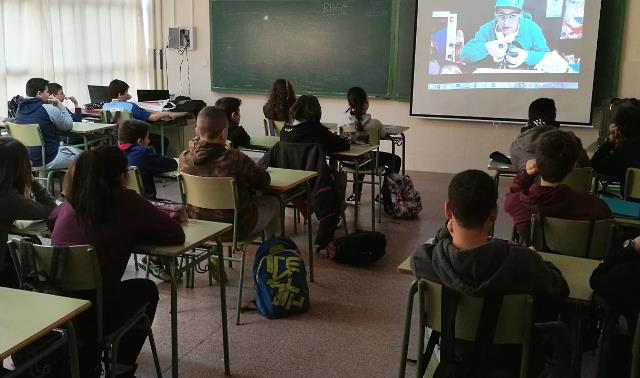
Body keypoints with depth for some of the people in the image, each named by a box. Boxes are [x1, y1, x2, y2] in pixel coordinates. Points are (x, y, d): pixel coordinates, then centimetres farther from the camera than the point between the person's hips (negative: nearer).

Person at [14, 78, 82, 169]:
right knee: (80, 154, 13)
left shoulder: (20, 108, 3)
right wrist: (59, 104, 3)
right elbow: (68, 125, -3)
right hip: (48, 160, -7)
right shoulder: (49, 109, -18)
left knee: (61, 144, 31)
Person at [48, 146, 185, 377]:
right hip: (90, 316, -5)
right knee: (147, 289, 24)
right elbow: (177, 235, -5)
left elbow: (50, 221, 28)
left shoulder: (69, 205, 5)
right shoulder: (126, 201, -9)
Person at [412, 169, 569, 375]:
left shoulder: (423, 257, -30)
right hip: (506, 358, -1)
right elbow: (559, 290, -12)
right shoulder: (521, 261, -35)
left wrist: (446, 232, -17)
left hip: (451, 352, 2)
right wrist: (538, 262, 4)